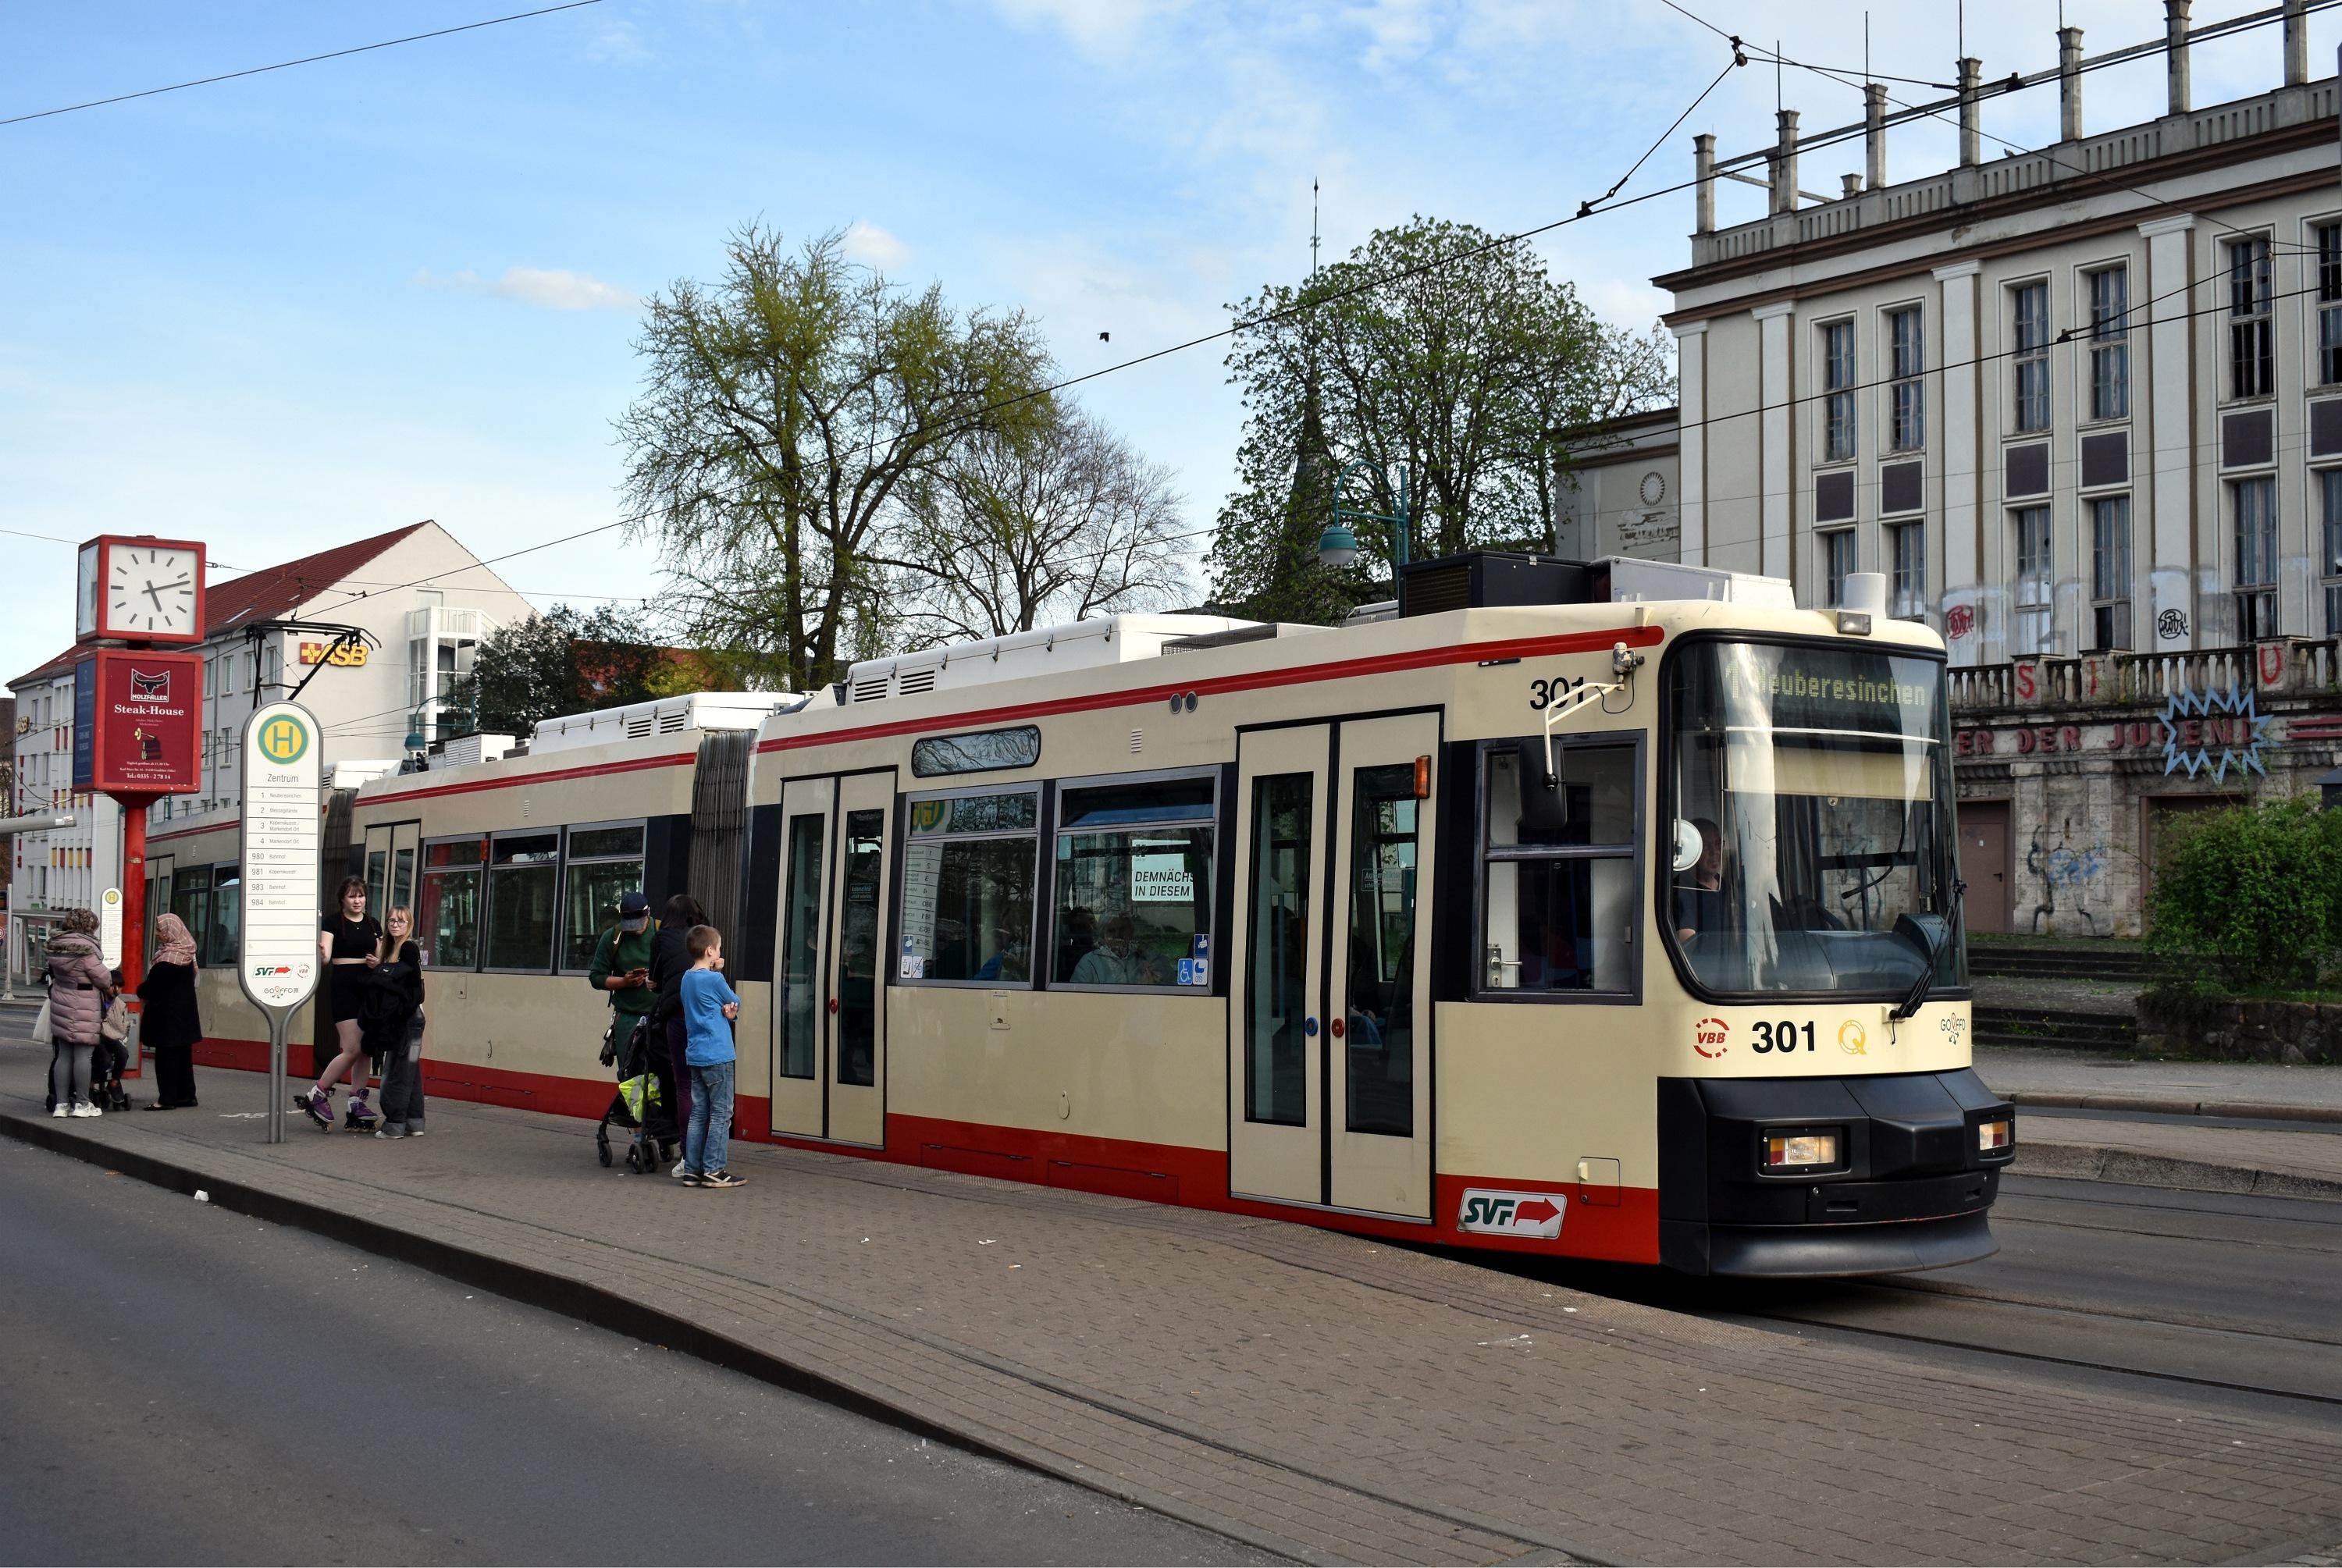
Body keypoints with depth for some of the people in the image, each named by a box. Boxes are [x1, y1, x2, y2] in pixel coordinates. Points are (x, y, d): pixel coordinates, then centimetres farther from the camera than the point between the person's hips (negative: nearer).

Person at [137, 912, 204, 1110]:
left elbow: (153, 984, -16)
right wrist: (146, 991, 12)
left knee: (166, 1056, -3)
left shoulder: (168, 959, -20)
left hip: (168, 1016, -9)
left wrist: (141, 991, 7)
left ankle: (167, 1098, -1)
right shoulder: (186, 955, 10)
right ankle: (186, 1095, 19)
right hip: (184, 1014, 9)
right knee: (183, 1055, 13)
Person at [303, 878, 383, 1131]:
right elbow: (326, 957, -16)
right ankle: (317, 1095, 1)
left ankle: (357, 1103, 10)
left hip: (369, 987, 6)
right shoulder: (332, 922, -4)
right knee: (352, 1049, -12)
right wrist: (320, 953, -38)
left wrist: (376, 963, -3)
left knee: (364, 1050, 5)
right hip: (344, 986, -6)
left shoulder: (373, 924, 12)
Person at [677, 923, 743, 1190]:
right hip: (717, 1055, -8)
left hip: (695, 1055, 8)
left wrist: (727, 1010, -6)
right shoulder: (714, 979, -14)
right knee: (721, 1114, -2)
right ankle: (713, 1170, -3)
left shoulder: (687, 978, 11)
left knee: (698, 1113, 11)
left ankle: (692, 1169, 11)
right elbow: (735, 1002, 0)